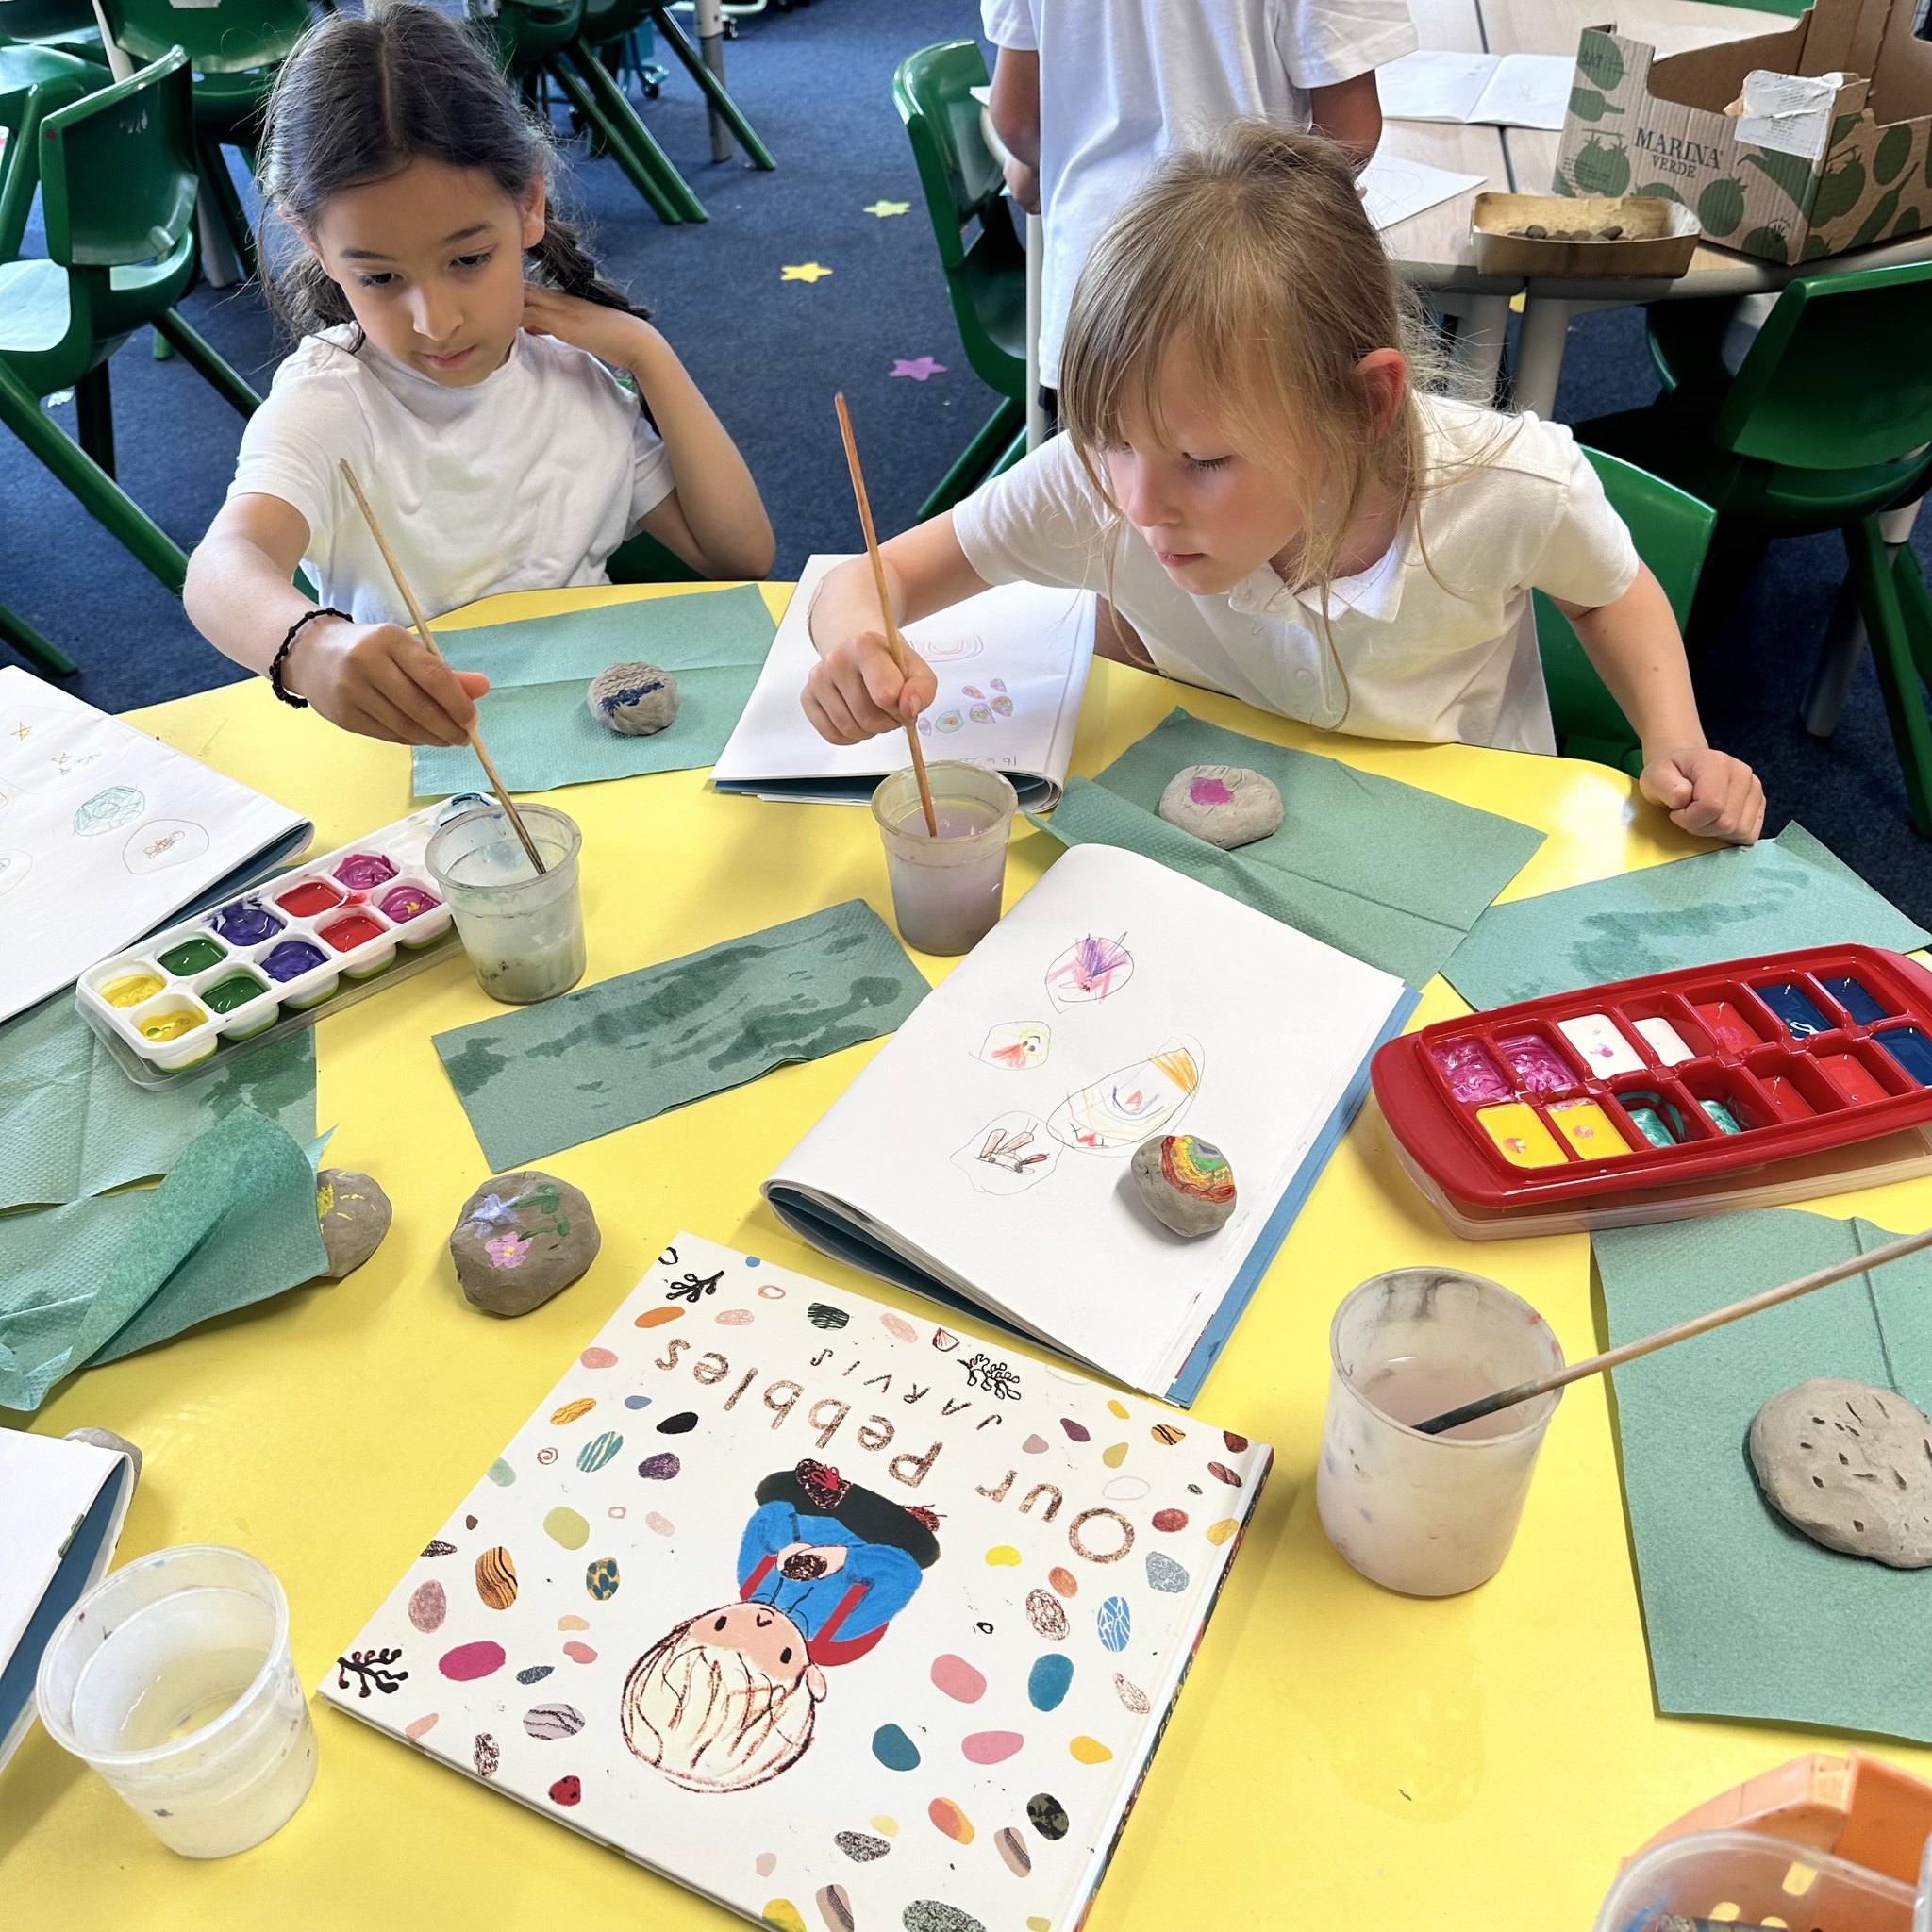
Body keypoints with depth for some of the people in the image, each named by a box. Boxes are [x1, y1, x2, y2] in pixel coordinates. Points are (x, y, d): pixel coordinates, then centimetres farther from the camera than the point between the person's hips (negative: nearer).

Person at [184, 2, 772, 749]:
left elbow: (743, 554, 3)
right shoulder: (327, 401, -9)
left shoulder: (580, 371, 4)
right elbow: (223, 568, -29)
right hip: (410, 743, -2)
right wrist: (312, 645, -52)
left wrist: (647, 353, -2)